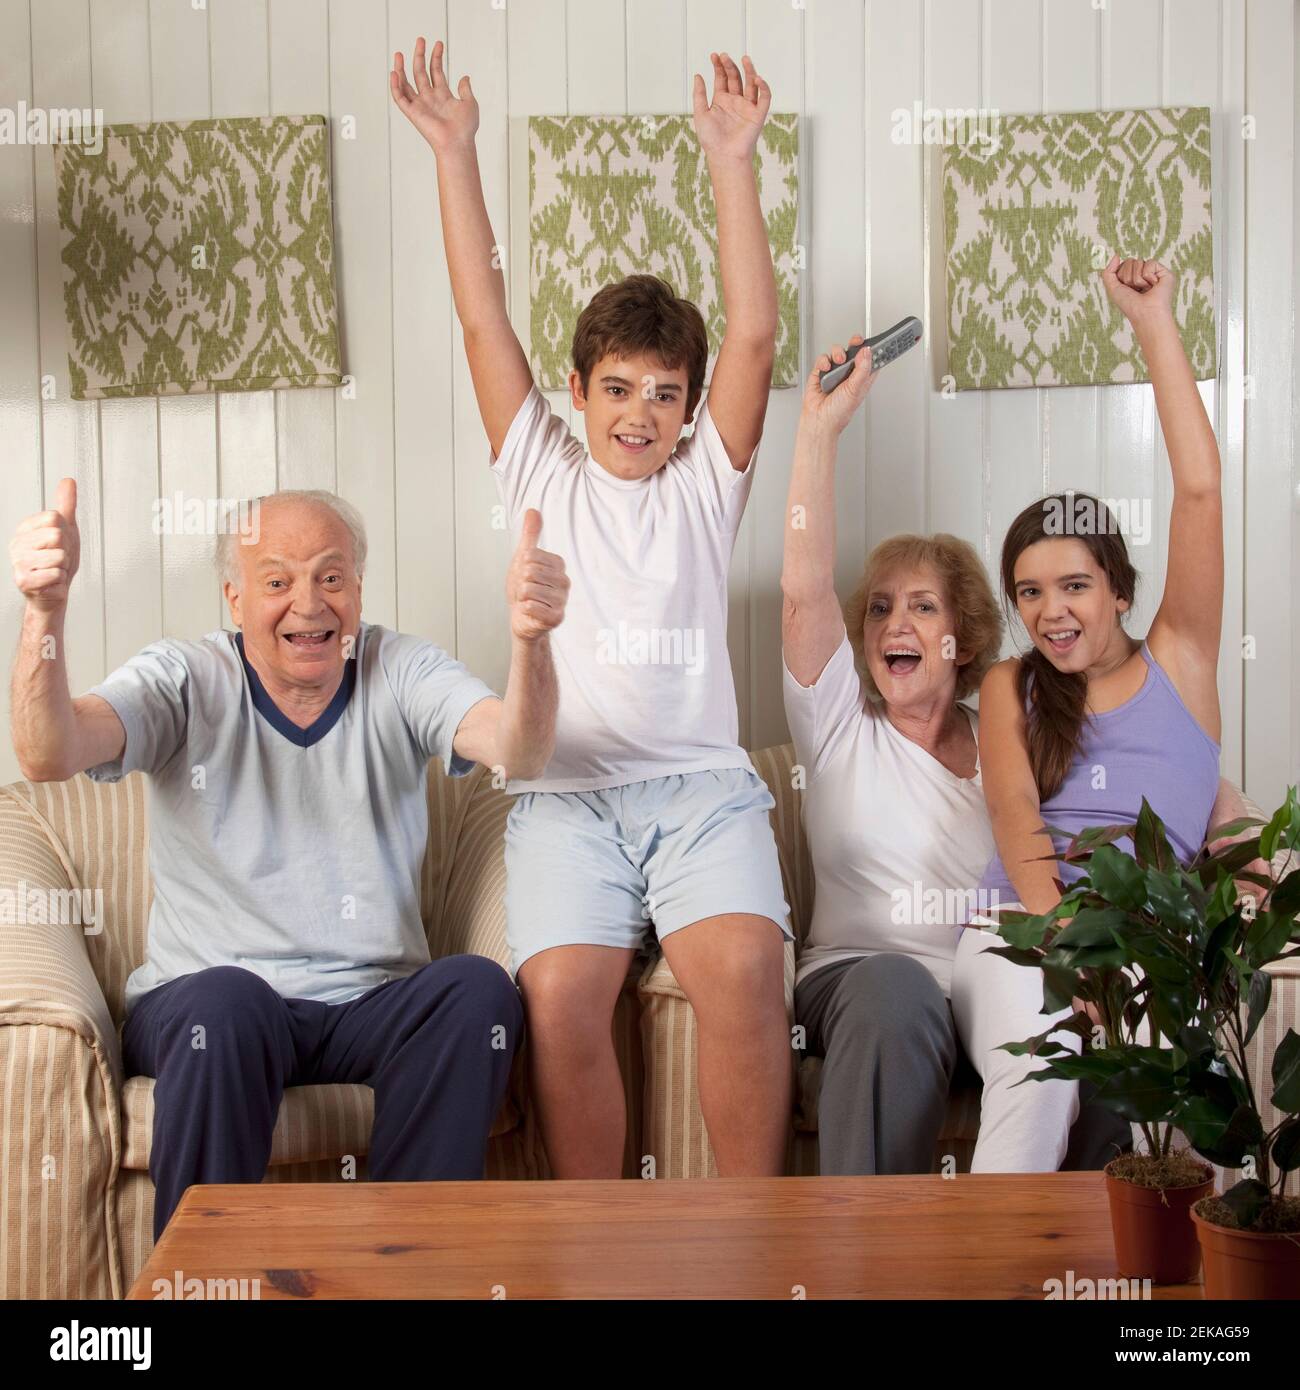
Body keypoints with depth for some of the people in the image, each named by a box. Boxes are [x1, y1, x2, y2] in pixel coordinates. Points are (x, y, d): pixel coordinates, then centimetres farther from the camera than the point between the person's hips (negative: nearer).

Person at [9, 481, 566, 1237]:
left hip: (375, 1007, 2)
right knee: (228, 1004, -35)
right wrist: (47, 608, -38)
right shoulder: (185, 682, 0)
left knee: (478, 988, -27)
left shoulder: (401, 672, 3)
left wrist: (531, 637, -39)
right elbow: (51, 755, -19)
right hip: (202, 1002, -2)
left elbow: (519, 751, -17)